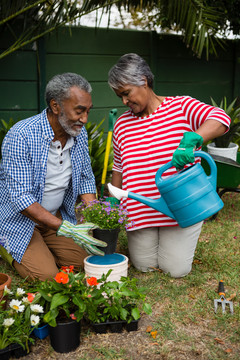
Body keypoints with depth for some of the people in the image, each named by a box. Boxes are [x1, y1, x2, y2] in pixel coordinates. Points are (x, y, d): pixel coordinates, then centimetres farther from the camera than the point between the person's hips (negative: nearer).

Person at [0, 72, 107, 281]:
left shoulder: (79, 133, -6)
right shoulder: (21, 136, -28)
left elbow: (85, 179, 4)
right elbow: (20, 197, -29)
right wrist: (66, 229, -35)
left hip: (57, 215, 6)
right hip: (20, 219, -6)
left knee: (83, 261, -2)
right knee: (46, 275, -15)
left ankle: (40, 248, 21)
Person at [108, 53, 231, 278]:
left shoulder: (181, 107, -6)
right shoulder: (122, 125, 6)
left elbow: (220, 118, -23)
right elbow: (119, 169, 15)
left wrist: (190, 140, -41)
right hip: (140, 212, 3)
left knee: (176, 270, -2)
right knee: (145, 267, 4)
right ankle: (142, 237, 35)